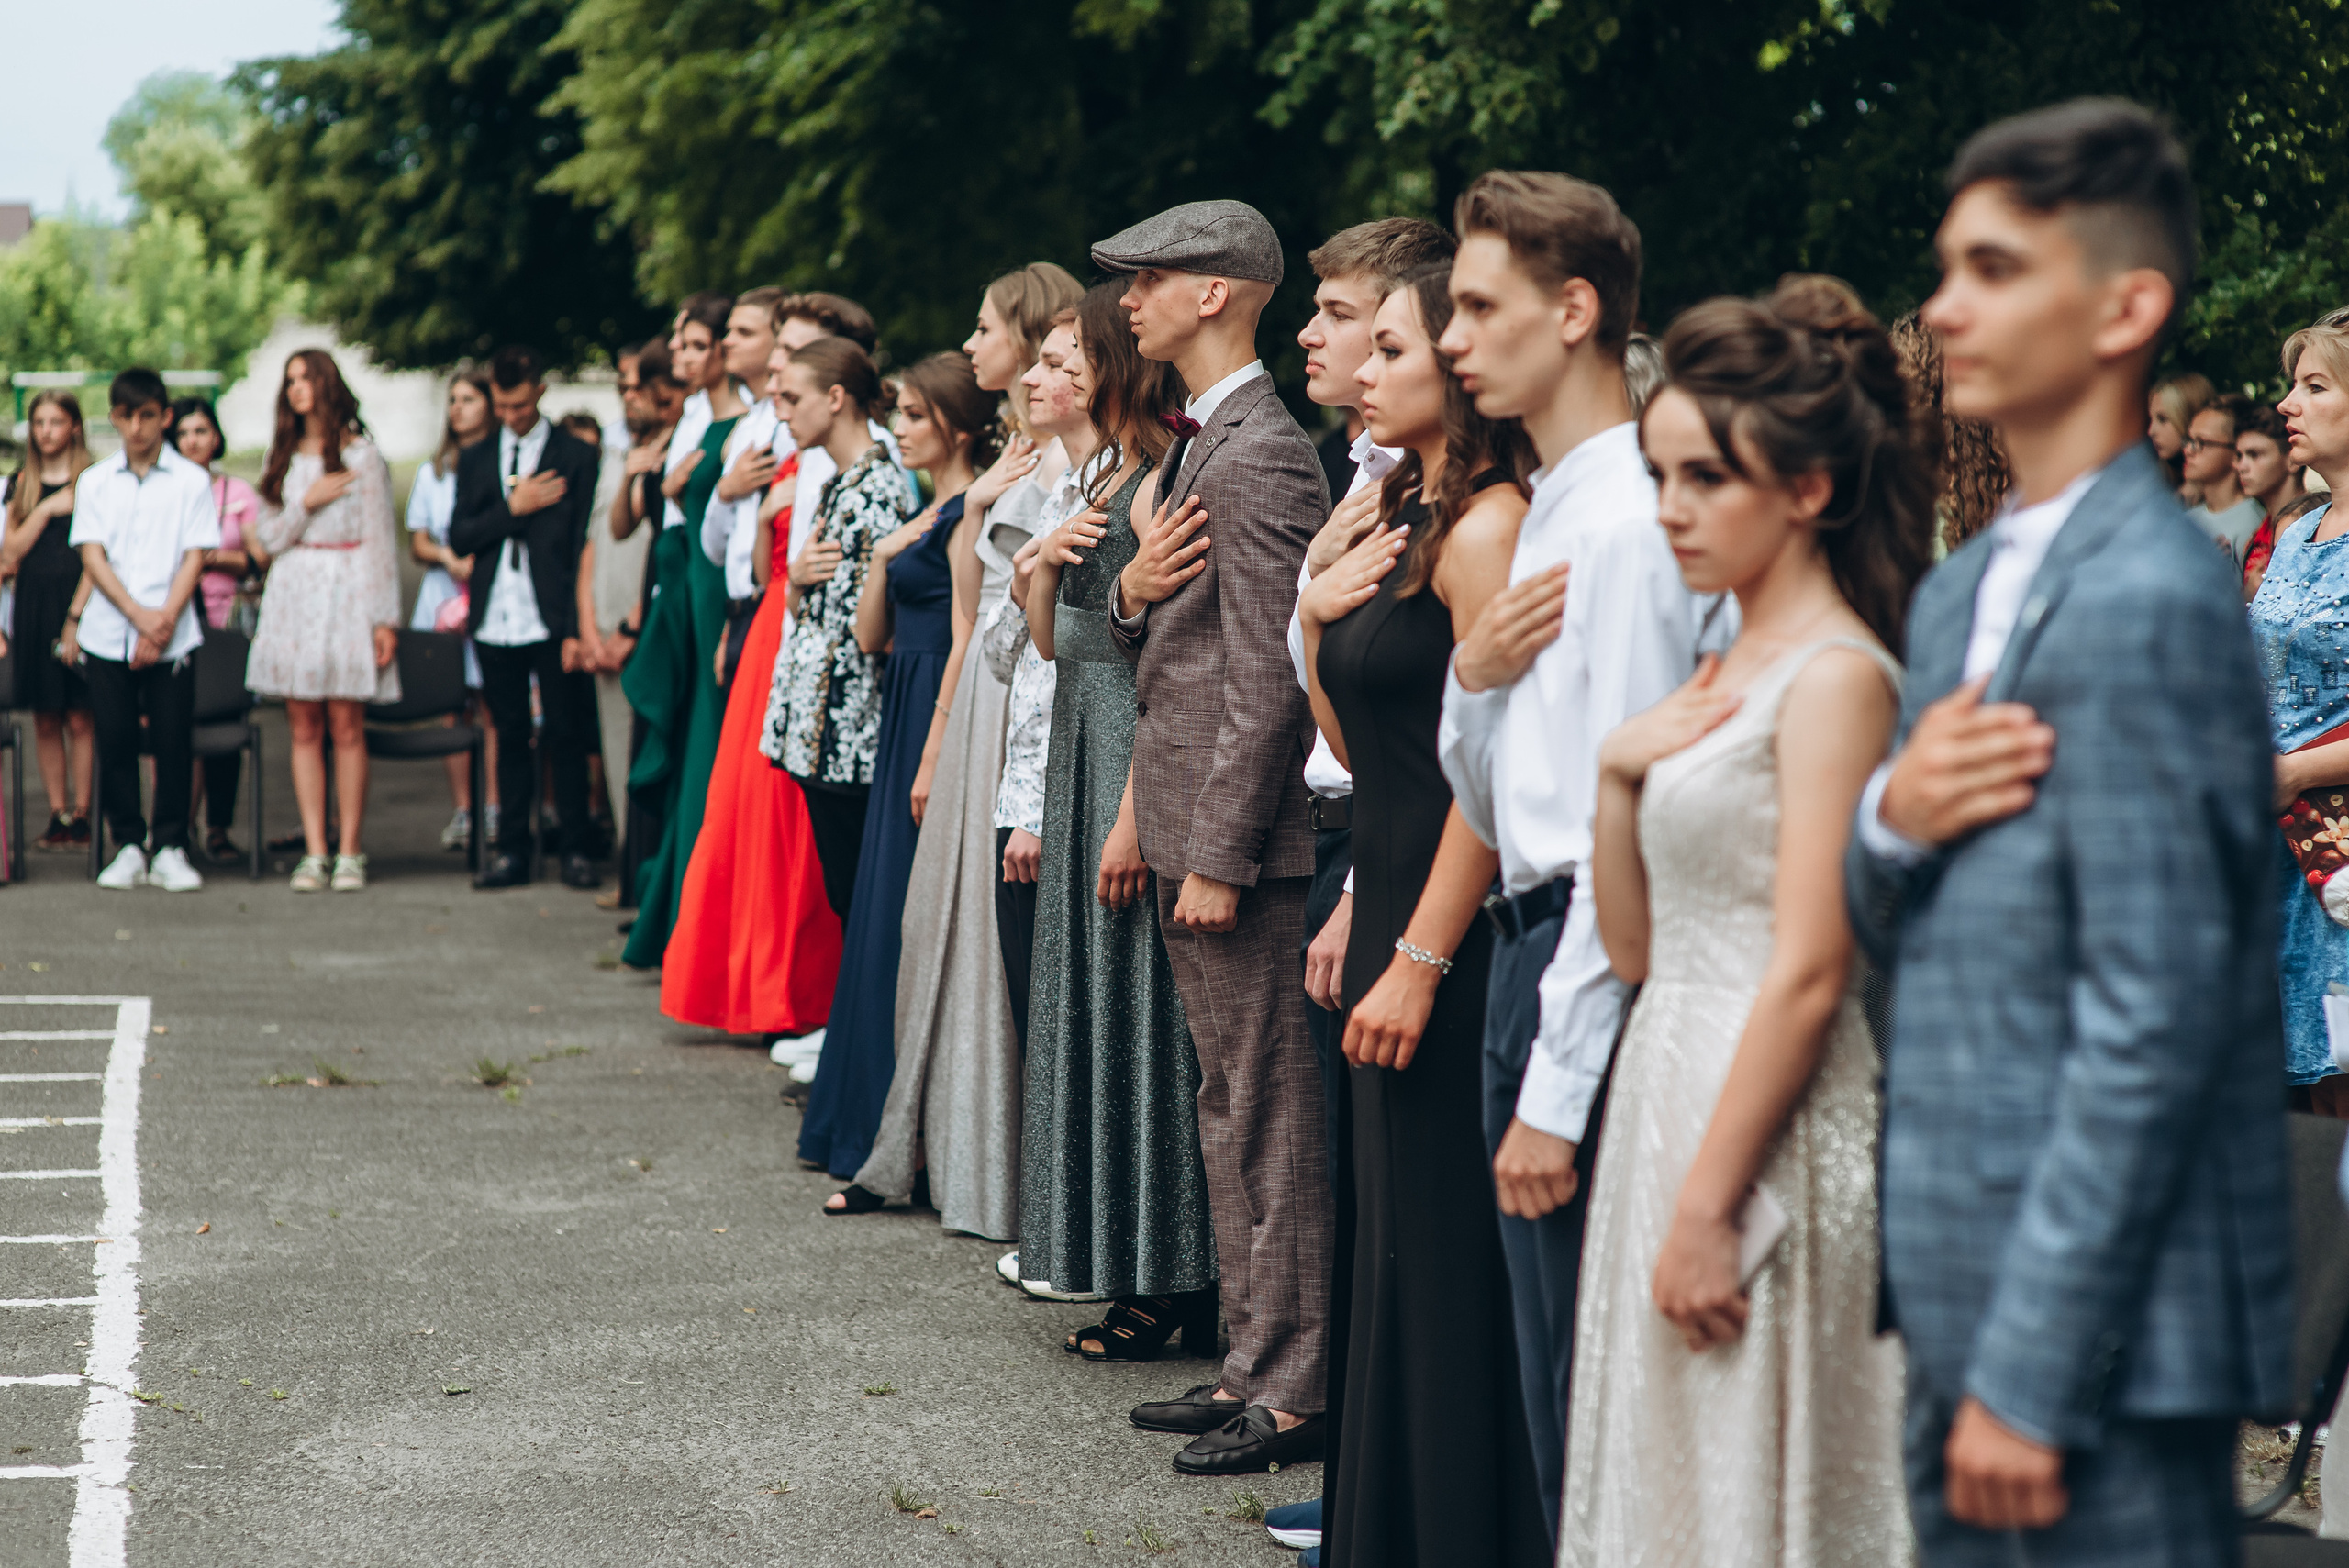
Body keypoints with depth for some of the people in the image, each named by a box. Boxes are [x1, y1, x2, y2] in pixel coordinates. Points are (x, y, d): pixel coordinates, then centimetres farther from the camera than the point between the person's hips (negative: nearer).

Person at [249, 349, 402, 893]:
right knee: (303, 728, 1)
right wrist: (306, 503, -8)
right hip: (293, 598, 3)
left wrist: (385, 618, -4)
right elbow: (270, 538, 9)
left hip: (347, 595, -3)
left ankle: (349, 853, -1)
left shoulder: (363, 456, 3)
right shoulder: (282, 459, 14)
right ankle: (314, 852, 3)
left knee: (346, 726, -6)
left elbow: (379, 542, 1)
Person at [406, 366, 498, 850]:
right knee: (452, 706, 0)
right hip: (444, 594, 4)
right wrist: (448, 557, -5)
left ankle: (494, 808, -8)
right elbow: (417, 542, 15)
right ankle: (461, 810, 3)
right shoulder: (432, 473, 17)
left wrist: (483, 560, -13)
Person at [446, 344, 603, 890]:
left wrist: (576, 627, -9)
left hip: (552, 620, -3)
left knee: (565, 735, -1)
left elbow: (584, 544, -2)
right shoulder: (474, 460, 15)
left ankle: (575, 848, 5)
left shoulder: (576, 456, 2)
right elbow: (459, 538, 6)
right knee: (511, 735, 8)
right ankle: (512, 850, 12)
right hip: (496, 622, 3)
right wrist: (513, 508, -8)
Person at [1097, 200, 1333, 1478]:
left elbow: (1267, 680, -20)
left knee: (1271, 1119, -3)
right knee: (1228, 1110, 16)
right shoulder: (1199, 445, 15)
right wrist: (1132, 591, -2)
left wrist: (1218, 858, -20)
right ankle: (1254, 1363, 25)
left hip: (1239, 842, -11)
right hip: (1190, 833, 11)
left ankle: (1296, 1392, 4)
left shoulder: (1257, 459, -17)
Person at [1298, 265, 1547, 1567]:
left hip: (1454, 923, -10)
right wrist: (1317, 619, 0)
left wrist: (1420, 958, -21)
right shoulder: (1403, 520, 14)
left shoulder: (1488, 527, -14)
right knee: (1391, 1236, 15)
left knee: (1443, 1249, -3)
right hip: (1391, 900, 10)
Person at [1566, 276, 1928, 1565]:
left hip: (1768, 1121, -9)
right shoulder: (1723, 672, 14)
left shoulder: (1836, 675, -13)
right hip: (1669, 1092, 9)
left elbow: (1809, 975, -19)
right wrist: (1619, 773, -1)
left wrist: (1708, 1209, -20)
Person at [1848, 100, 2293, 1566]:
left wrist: (2029, 1375, -19)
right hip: (1973, 1292, 9)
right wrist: (1892, 820, -6)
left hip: (2111, 1327, -9)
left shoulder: (2151, 605, -16)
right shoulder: (1963, 591, 14)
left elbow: (2151, 1025, -19)